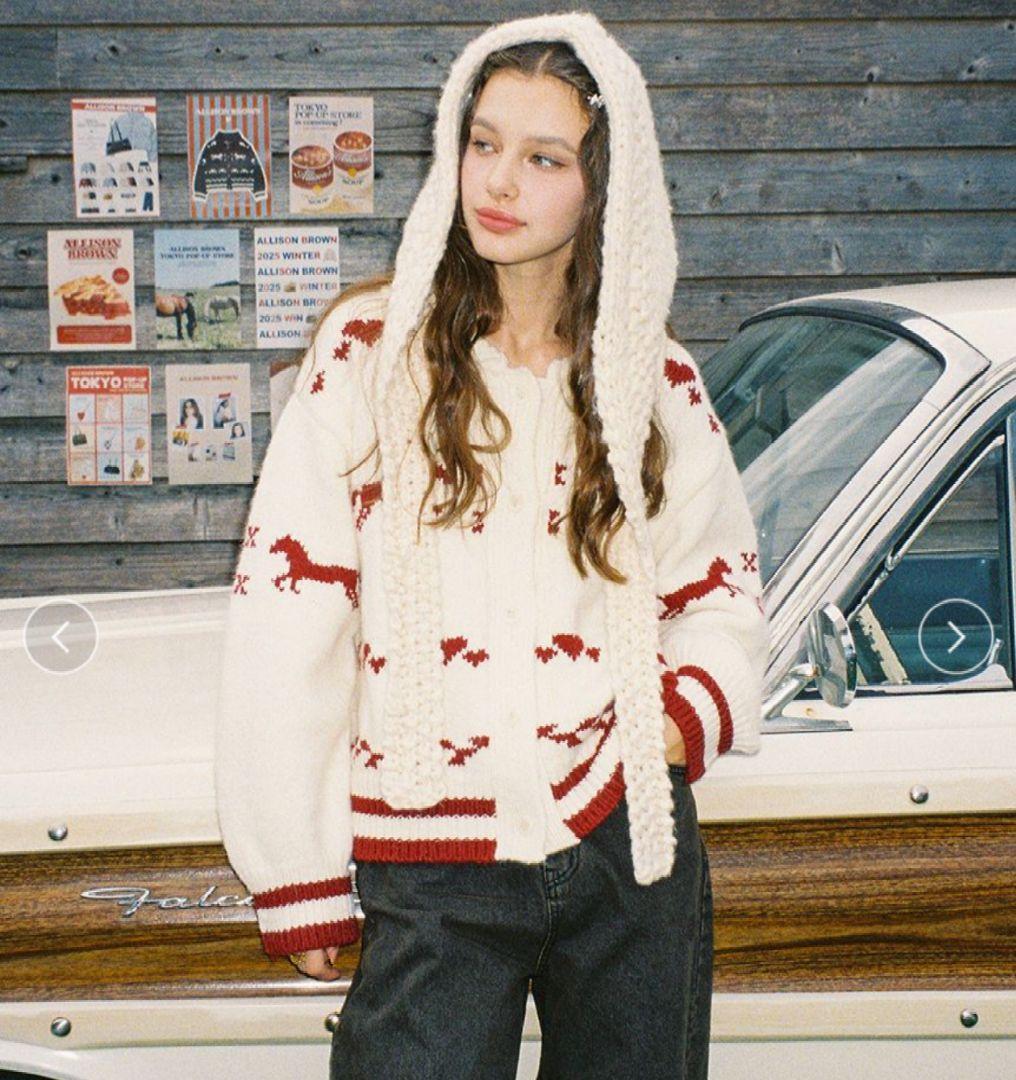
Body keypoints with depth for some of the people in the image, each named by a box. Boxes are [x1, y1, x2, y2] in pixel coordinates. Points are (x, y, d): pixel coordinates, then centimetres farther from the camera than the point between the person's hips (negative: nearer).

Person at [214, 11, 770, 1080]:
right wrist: (295, 876, -6)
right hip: (430, 875, -2)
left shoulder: (658, 384, 6)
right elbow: (284, 616, -5)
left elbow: (723, 585, 18)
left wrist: (693, 706, -3)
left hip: (629, 844, 3)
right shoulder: (371, 349, -3)